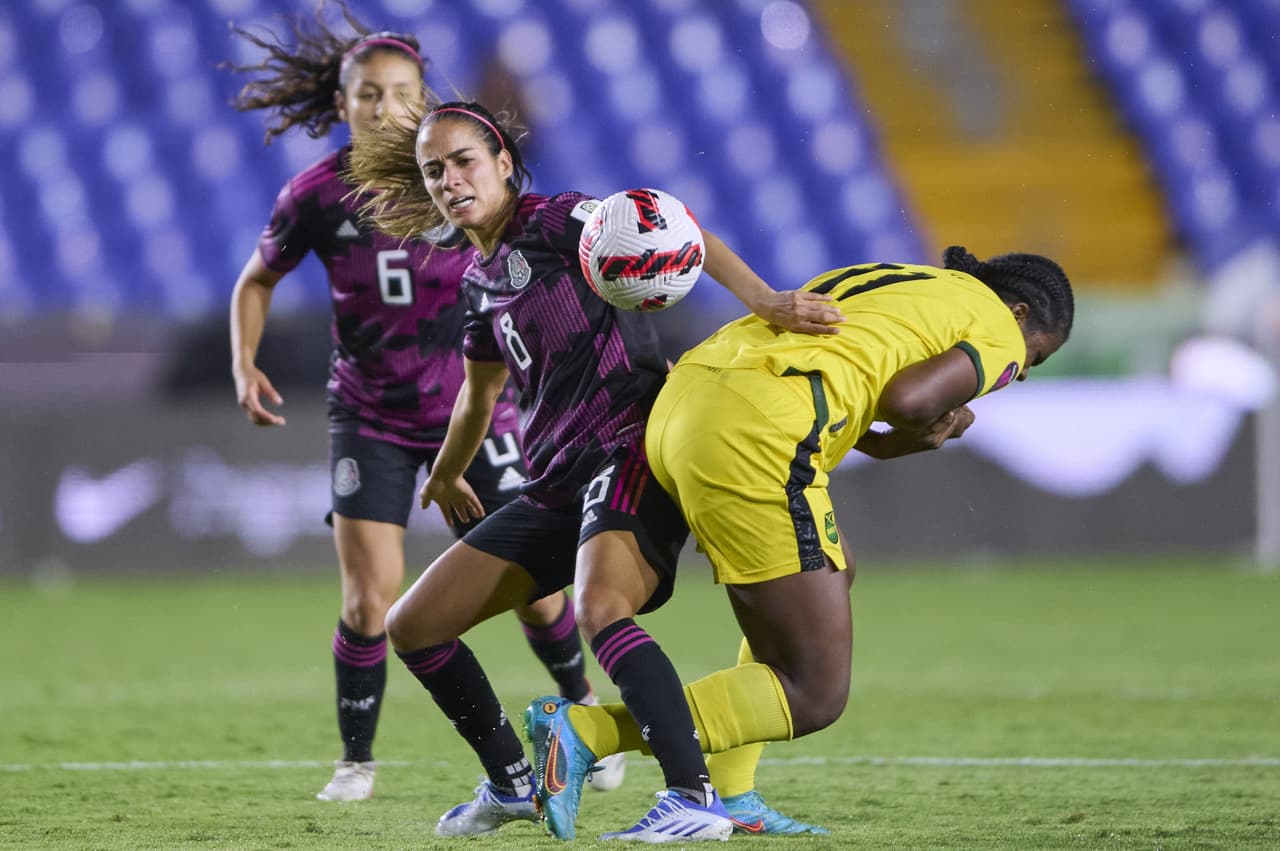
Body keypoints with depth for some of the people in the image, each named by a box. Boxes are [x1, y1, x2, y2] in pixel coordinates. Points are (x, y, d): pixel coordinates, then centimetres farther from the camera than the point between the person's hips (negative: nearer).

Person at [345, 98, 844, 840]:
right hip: (556, 487, 9)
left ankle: (696, 798, -44)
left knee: (601, 611, -36)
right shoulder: (482, 280, 18)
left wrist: (762, 299, -35)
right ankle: (513, 785, 24)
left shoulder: (554, 222, -5)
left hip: (629, 451, -9)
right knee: (414, 627, 8)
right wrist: (447, 473, 53)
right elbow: (480, 392, 37)